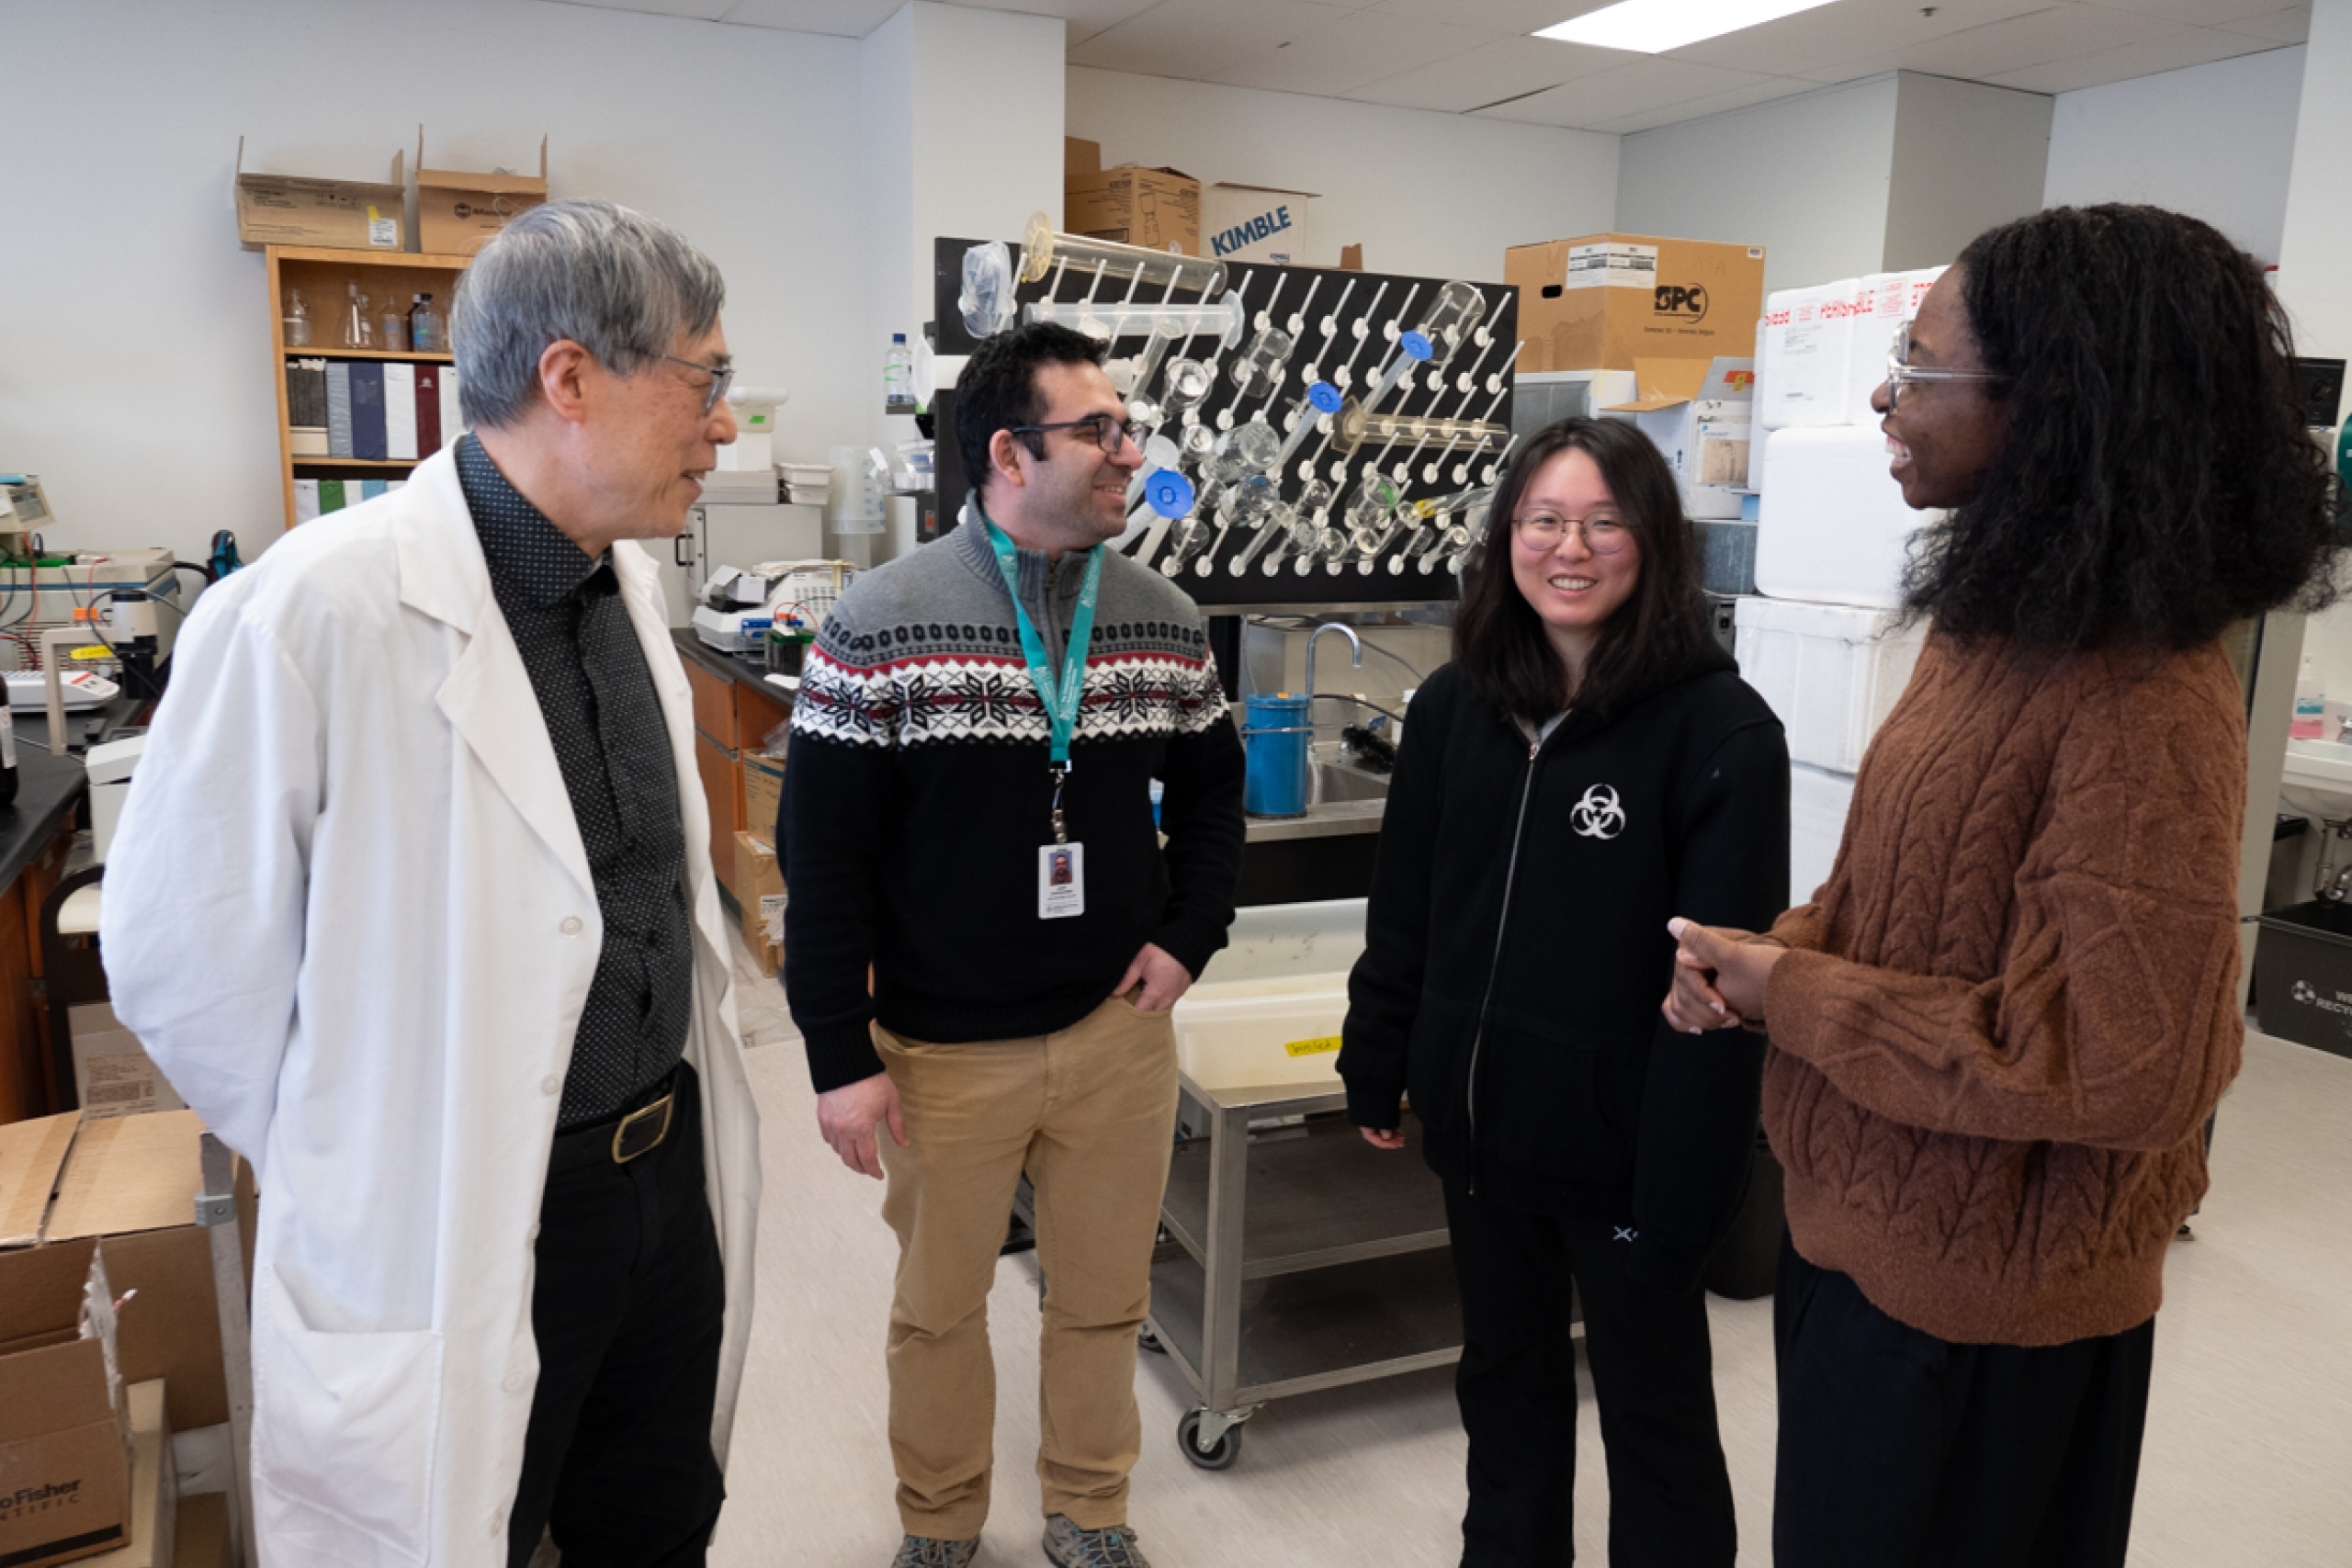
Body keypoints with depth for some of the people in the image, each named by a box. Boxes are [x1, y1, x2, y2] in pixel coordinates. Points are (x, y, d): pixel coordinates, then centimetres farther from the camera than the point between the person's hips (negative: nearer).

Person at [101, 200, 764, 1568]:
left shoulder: (631, 576, 4)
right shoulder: (315, 612, -22)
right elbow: (179, 956, -15)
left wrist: (663, 1121, 15)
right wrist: (360, 1172, -4)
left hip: (671, 1171, 7)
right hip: (457, 1236, -6)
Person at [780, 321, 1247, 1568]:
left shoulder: (1166, 623, 0)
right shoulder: (881, 625, -12)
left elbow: (1211, 790, 14)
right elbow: (821, 854, -10)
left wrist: (1189, 935, 0)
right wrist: (839, 1057, -11)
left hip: (1119, 1033, 3)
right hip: (943, 1048, -2)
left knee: (1103, 1300, 17)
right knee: (938, 1309, 16)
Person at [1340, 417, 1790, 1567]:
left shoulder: (1721, 731, -16)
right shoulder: (1454, 706, 1)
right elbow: (1402, 911, 8)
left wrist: (1684, 1185, -18)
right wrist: (1376, 1074, 9)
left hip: (1625, 1140, -5)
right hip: (1479, 1123, 5)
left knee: (1655, 1414, 15)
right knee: (1504, 1378, 24)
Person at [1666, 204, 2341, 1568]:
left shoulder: (2141, 701, -25)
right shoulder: (2000, 622, 3)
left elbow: (2120, 1062, -27)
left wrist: (1792, 992, -21)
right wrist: (1766, 950, -7)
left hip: (1981, 1306, -8)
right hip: (1869, 1235, 8)